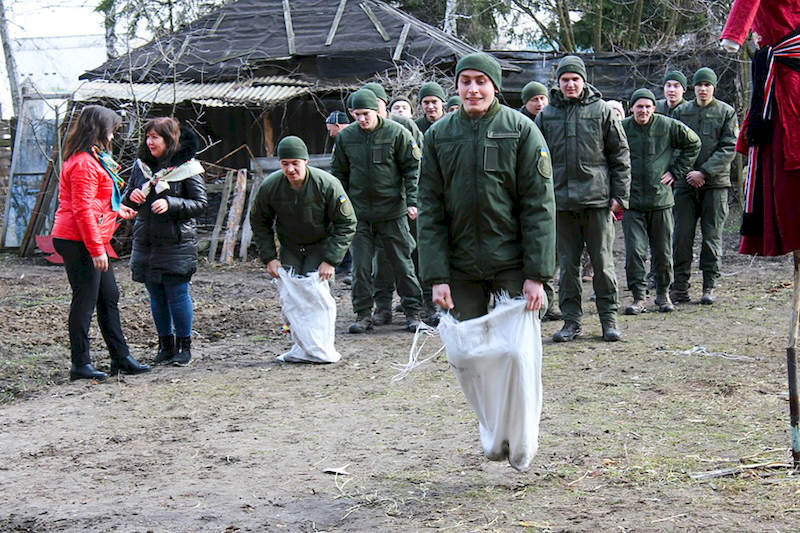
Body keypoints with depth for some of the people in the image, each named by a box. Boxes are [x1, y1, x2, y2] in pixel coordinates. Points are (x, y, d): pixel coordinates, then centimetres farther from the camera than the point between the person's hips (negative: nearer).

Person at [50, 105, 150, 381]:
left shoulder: (94, 159, 17)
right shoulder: (83, 163, -16)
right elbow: (83, 209, -21)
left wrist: (118, 209, 36)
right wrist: (96, 249, -21)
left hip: (92, 243, 11)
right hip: (79, 242, -11)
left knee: (109, 298, 13)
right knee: (85, 300, -5)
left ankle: (121, 358, 19)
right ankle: (80, 364, 2)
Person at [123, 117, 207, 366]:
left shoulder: (187, 168, -6)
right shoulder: (141, 165, 9)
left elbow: (201, 203, -7)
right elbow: (127, 200, 18)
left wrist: (170, 204, -19)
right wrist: (131, 196, -6)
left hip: (176, 242, -5)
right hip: (145, 241, 5)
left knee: (177, 294, -3)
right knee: (156, 296, 10)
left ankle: (184, 345, 9)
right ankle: (165, 345, 20)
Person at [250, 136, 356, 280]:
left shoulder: (328, 185, -23)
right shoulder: (269, 187, -15)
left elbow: (346, 224, -15)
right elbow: (259, 223, 2)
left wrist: (330, 261, -20)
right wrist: (269, 258, -6)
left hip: (321, 245, -3)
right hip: (289, 248, 3)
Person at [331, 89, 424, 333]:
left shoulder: (397, 133, -5)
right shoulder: (346, 137, 4)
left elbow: (412, 168, -2)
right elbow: (339, 173, 14)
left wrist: (412, 201, -10)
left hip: (392, 212, -3)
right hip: (359, 212, 3)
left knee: (402, 264, 2)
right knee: (360, 267, 3)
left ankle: (413, 313, 11)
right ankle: (363, 315, 13)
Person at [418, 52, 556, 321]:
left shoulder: (522, 129, -1)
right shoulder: (438, 135, 6)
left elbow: (539, 206, -4)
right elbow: (430, 210, 4)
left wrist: (536, 275, -10)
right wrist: (436, 276, -4)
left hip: (513, 266, -2)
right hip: (460, 268, 2)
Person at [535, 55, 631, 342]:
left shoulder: (602, 111, 4)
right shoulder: (546, 116, 9)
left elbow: (620, 155, 5)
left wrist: (619, 195, -2)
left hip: (597, 200, -2)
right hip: (561, 201, 2)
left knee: (603, 262, 2)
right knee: (567, 264, 6)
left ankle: (609, 318, 12)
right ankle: (571, 320, 14)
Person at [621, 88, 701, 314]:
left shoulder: (668, 126, 0)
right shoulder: (622, 128, -1)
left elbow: (693, 144, 13)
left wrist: (676, 170, 7)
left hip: (661, 199, 1)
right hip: (631, 201, -1)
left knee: (663, 252, 8)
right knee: (634, 251, -7)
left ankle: (663, 294, 23)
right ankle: (639, 298, 0)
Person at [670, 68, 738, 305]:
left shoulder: (727, 112, 3)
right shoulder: (681, 112, 10)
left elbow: (729, 148, -4)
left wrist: (704, 172, -13)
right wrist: (683, 171, -6)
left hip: (715, 182, -2)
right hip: (685, 183, 2)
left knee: (712, 236, 1)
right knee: (682, 236, 0)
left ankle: (709, 286, 8)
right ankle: (680, 285, 6)